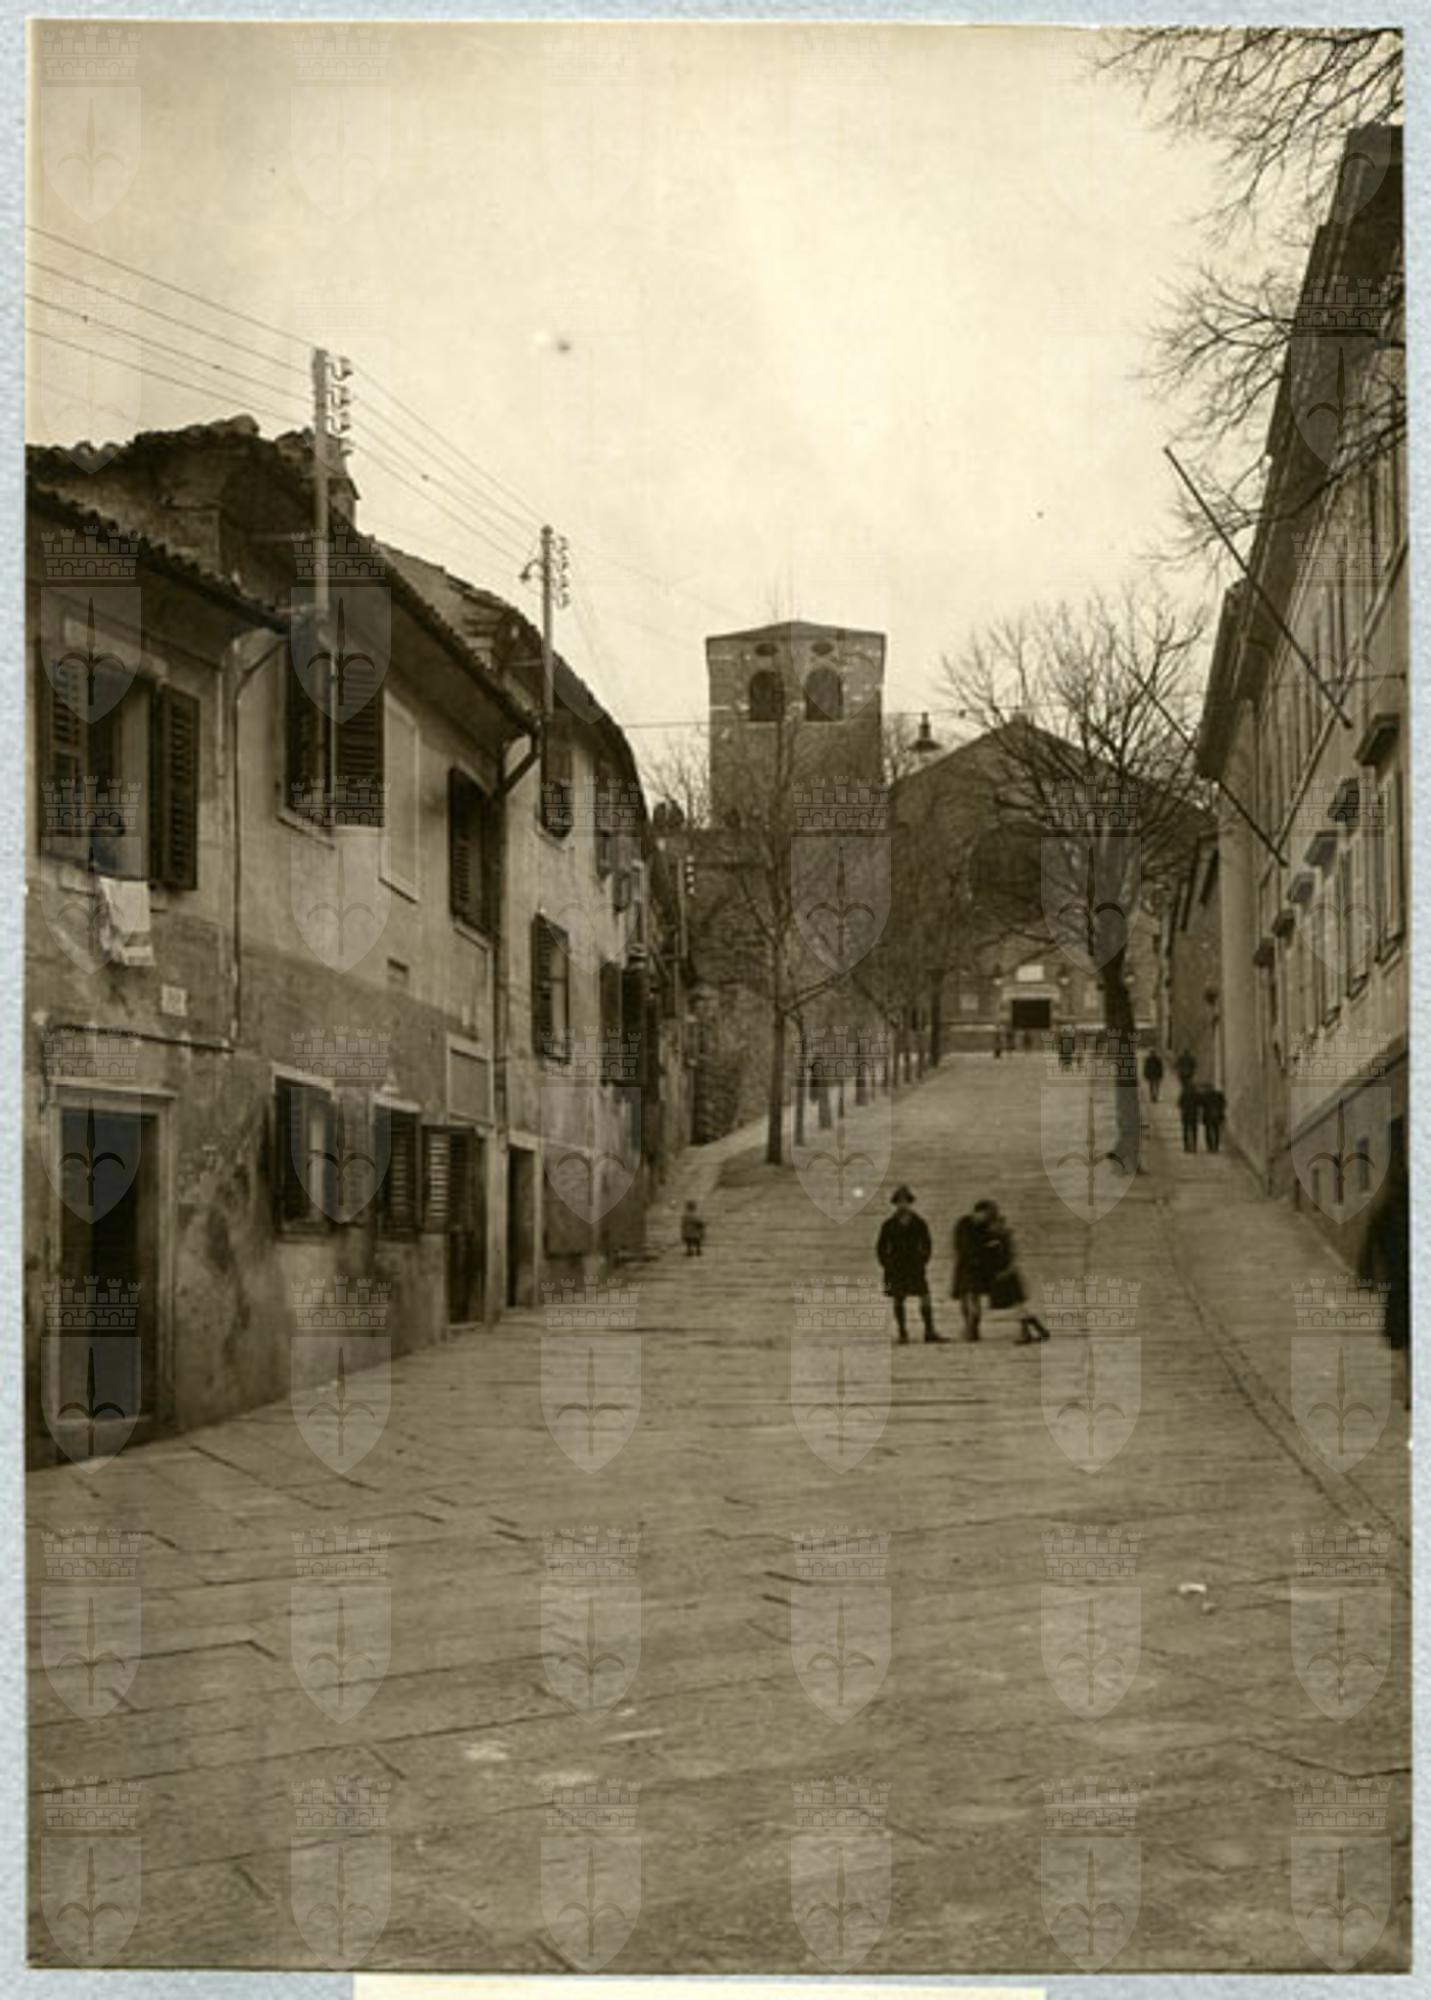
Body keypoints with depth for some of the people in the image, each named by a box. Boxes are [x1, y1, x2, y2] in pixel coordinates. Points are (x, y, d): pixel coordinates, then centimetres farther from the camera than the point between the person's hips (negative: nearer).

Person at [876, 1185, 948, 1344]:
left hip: (915, 1267, 1)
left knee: (925, 1299, -6)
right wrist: (886, 1265, 0)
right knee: (898, 1300, 1)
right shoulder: (889, 1225, 1)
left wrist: (923, 1262, 3)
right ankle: (902, 1333, 7)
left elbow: (927, 1246, 11)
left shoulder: (919, 1223, 3)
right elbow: (881, 1248, 7)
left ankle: (929, 1332, -1)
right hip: (896, 1268, -1)